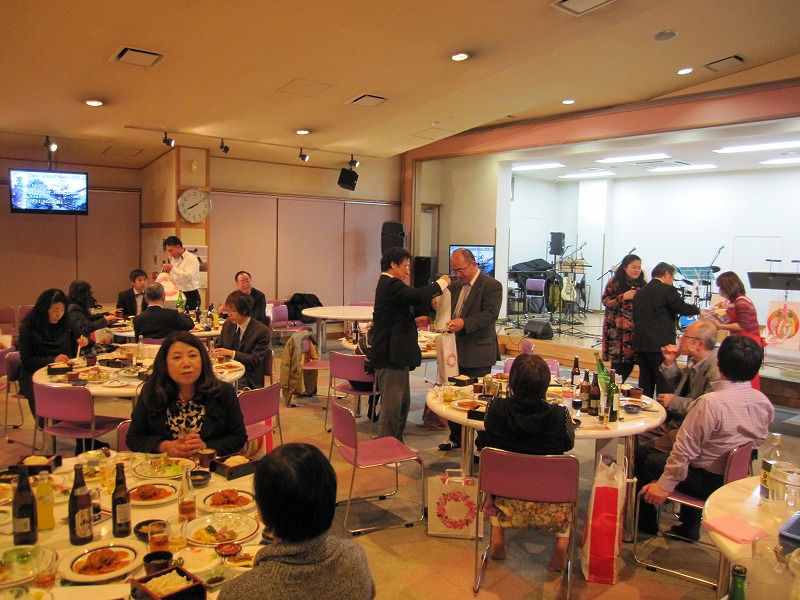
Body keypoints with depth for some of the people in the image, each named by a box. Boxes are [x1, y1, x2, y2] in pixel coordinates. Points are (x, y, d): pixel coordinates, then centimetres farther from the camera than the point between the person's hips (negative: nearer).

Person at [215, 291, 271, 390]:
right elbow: (219, 347, 19)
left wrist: (232, 353, -23)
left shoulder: (262, 331, -9)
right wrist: (215, 353, -6)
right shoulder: (228, 324, 10)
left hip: (248, 379, -6)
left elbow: (256, 360, -13)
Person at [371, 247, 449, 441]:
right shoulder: (391, 284, -16)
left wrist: (415, 321, 11)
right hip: (391, 356, -11)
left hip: (393, 355, 11)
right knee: (391, 406, -3)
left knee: (403, 402, 19)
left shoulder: (387, 284, 18)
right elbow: (417, 296, -32)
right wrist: (441, 283, -16)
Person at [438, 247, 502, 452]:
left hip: (477, 353, -7)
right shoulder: (455, 285, 13)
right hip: (456, 350, 7)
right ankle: (456, 437, 29)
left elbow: (490, 314, -21)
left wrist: (464, 323, -31)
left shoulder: (492, 286, -10)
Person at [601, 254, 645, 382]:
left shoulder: (642, 284, 11)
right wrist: (623, 297, -17)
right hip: (617, 330, -4)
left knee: (629, 364, 4)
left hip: (635, 330, 4)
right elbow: (606, 301, -7)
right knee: (618, 362, -5)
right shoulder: (615, 282, -3)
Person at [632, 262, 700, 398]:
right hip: (660, 344, -7)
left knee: (645, 385, 11)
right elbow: (682, 308, -8)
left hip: (640, 345, 7)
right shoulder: (667, 290, -5)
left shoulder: (640, 293, 17)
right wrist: (698, 310, 11)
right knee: (665, 384, -3)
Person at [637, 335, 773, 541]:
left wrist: (664, 485, -13)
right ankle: (690, 527, 39)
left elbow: (684, 450, -23)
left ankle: (646, 524, 26)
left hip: (707, 482, -7)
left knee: (642, 454, 9)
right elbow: (757, 443, 10)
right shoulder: (765, 403, -7)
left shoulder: (711, 402, -29)